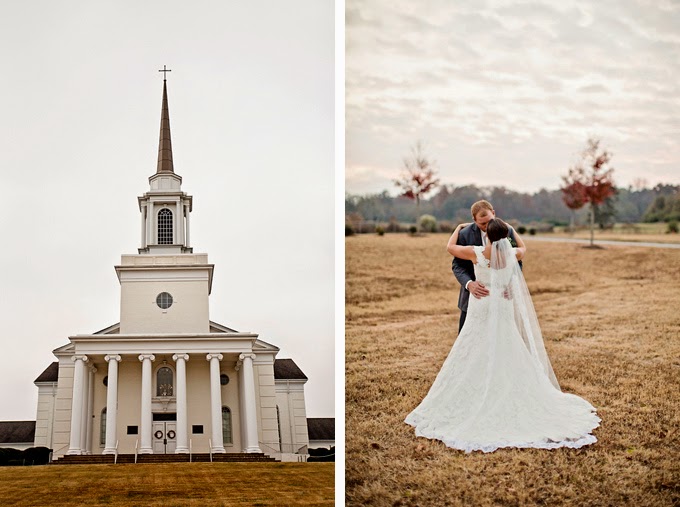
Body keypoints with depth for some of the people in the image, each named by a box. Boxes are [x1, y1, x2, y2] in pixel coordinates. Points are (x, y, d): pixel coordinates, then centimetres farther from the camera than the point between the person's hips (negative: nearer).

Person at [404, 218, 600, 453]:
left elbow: (451, 247, 4)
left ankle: (476, 403, 7)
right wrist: (510, 230, 31)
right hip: (504, 310, 3)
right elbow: (523, 248, 20)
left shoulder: (476, 253, -14)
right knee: (508, 359, 10)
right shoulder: (511, 253, -5)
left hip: (481, 310, -2)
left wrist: (458, 228, 21)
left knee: (476, 360, 4)